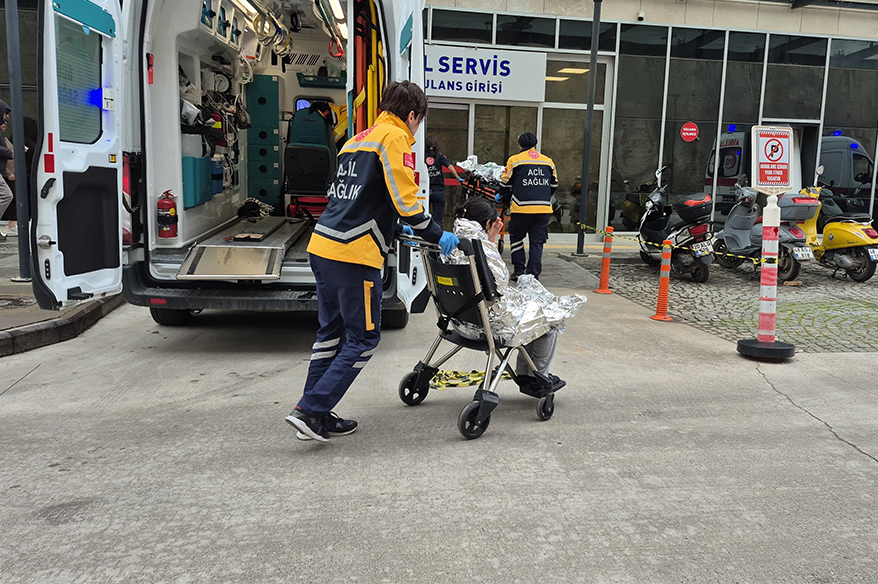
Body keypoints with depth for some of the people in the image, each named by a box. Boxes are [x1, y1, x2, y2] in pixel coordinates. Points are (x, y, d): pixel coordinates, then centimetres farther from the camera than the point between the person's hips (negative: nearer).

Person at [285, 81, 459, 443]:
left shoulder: (357, 140, 23)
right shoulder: (395, 137, -4)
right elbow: (405, 199, -13)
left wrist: (395, 231, 33)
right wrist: (435, 236, -2)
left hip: (322, 246, 9)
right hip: (353, 254, -9)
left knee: (332, 331, 17)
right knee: (364, 338, 2)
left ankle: (314, 413, 23)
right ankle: (311, 411, 0)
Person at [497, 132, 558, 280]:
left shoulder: (514, 160, 2)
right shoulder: (549, 161, 13)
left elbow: (506, 183, 6)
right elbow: (554, 185, 21)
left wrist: (501, 196, 27)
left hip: (521, 208, -3)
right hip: (543, 209, 3)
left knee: (516, 238, 16)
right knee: (537, 242, 7)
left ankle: (519, 269, 12)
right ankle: (533, 275, 6)